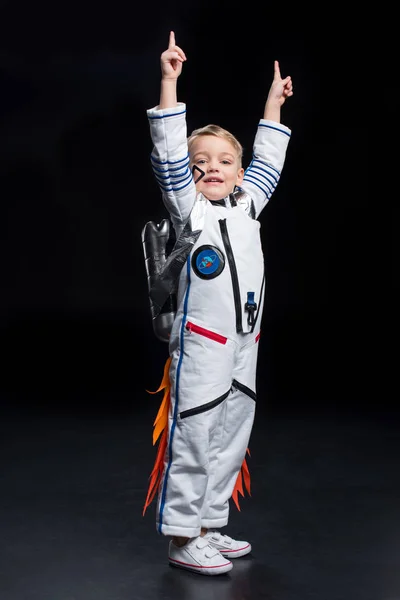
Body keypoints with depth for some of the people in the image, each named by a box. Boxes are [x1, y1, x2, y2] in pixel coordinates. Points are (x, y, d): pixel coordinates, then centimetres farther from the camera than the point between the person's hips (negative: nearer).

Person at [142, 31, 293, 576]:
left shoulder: (246, 204, 14)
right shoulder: (190, 209, -3)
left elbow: (267, 161, 26)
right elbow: (170, 154, -13)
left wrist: (273, 103, 30)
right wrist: (169, 83, -19)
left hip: (244, 347, 7)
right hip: (200, 345, -7)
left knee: (230, 439, 13)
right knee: (192, 439, -2)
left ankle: (208, 526, 26)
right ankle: (180, 538, 9)